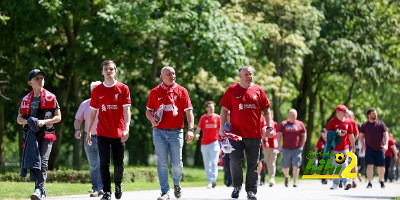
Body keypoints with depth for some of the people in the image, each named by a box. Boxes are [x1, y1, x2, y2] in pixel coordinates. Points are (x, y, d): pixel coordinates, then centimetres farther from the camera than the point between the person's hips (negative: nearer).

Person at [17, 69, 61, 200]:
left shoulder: (51, 97, 4)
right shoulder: (26, 99, 11)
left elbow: (58, 117, 3)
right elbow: (19, 119, 13)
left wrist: (44, 122, -13)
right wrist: (28, 121, -10)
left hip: (46, 134, -3)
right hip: (31, 134, 3)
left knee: (43, 162, -16)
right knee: (33, 162, 2)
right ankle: (40, 189, 12)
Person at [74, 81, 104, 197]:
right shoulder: (85, 104, 10)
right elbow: (78, 120, 13)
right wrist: (77, 129, -7)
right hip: (89, 138, 3)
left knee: (101, 164, -13)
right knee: (93, 166, 5)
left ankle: (100, 188, -13)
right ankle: (95, 189, 11)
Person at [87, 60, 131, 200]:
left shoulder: (123, 89, 1)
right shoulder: (97, 91, 6)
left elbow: (126, 110, -5)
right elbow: (93, 112, 11)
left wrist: (126, 128, -16)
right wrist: (88, 132, 8)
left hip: (119, 133, -1)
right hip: (102, 133, 1)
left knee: (119, 163, 5)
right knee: (104, 163, -5)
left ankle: (118, 184, 31)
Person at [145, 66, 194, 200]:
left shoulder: (181, 91, 5)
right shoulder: (155, 92, 7)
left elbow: (188, 111, 2)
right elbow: (148, 111, 13)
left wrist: (190, 129, -9)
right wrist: (152, 119, -10)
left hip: (176, 132, 0)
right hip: (159, 132, 0)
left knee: (177, 163, 1)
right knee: (162, 163, -2)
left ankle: (177, 184, 29)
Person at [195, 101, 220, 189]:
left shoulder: (217, 117, 5)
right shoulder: (203, 118, 4)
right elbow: (199, 128, 2)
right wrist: (197, 134, -20)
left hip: (214, 142, -2)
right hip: (204, 143, 2)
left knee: (214, 162, -13)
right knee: (207, 164, 7)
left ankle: (213, 180, -20)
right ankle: (210, 181, 16)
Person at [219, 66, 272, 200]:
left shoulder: (258, 90, 7)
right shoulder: (232, 90, 3)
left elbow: (266, 110, 11)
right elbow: (224, 110, 4)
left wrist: (269, 126, 2)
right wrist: (221, 128, -4)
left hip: (254, 134, 1)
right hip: (236, 132, -1)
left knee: (253, 164, 4)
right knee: (235, 160, -8)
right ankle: (237, 187, 12)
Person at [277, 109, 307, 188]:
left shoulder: (300, 124, 7)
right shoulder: (283, 124, 7)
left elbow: (304, 135, 12)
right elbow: (279, 135, 8)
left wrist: (302, 146, 4)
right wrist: (279, 145, -2)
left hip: (297, 149, -1)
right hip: (286, 149, 1)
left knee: (296, 165, -9)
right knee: (285, 167, 5)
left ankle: (295, 181, -4)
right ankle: (287, 177, 34)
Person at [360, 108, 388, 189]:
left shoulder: (381, 124, 4)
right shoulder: (365, 125, 6)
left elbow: (386, 134, 1)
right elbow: (361, 136, 11)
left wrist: (386, 144, -13)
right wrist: (363, 145, -2)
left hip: (380, 149, 1)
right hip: (369, 149, -1)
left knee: (381, 166, 6)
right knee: (369, 165, -11)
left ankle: (381, 181, 28)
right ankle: (369, 183, -10)